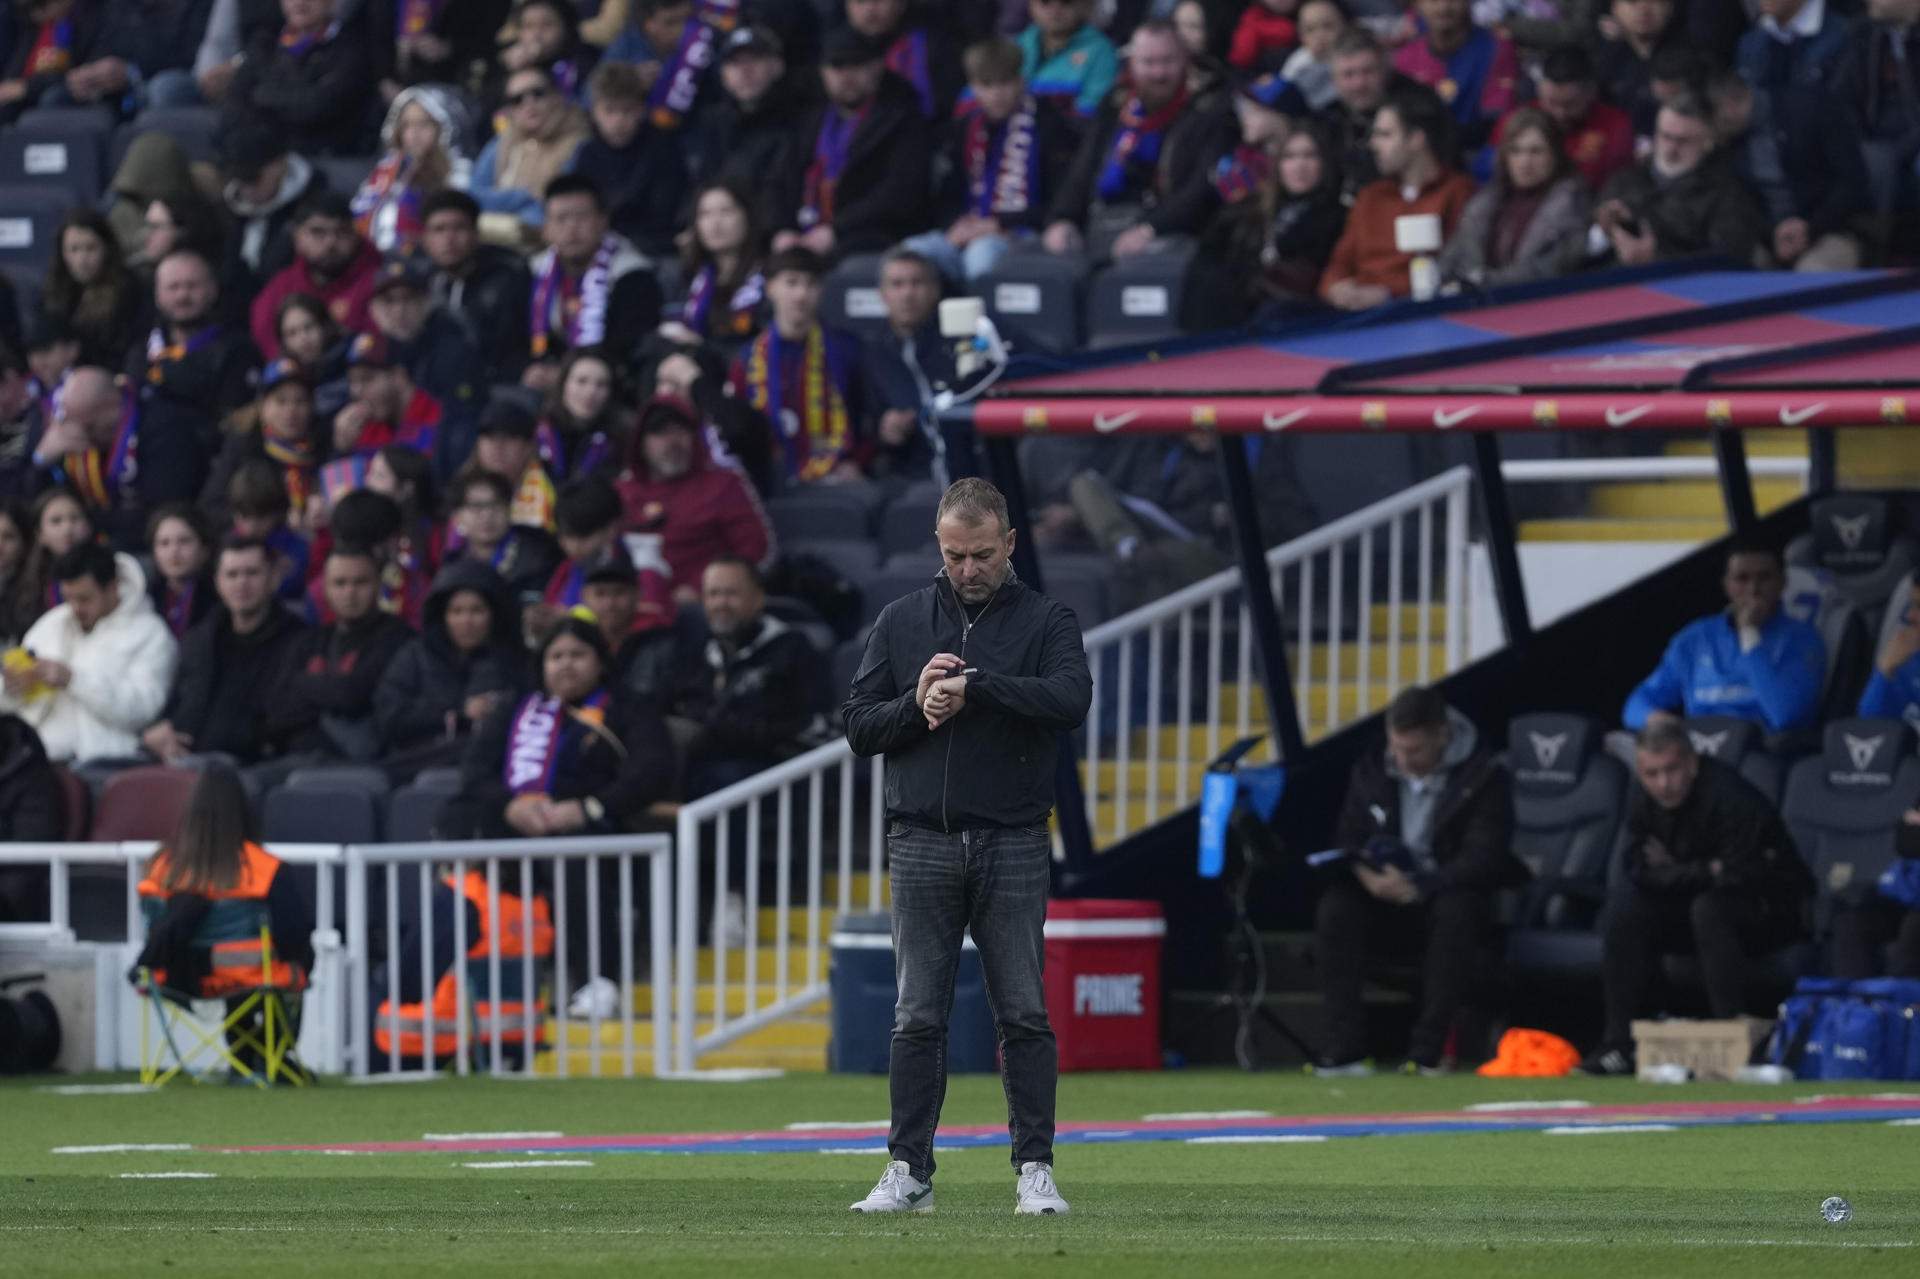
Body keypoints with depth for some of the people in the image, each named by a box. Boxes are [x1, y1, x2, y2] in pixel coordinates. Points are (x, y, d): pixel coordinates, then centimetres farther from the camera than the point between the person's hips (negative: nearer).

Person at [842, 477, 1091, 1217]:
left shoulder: (1046, 622, 3)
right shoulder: (901, 622, 11)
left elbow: (1072, 698, -15)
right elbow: (859, 726, 8)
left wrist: (974, 684, -21)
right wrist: (916, 705, -11)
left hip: (1012, 848, -2)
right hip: (923, 844, 2)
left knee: (1024, 1016, -1)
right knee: (917, 1019, 1)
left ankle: (1035, 1170, 3)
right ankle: (909, 1172, 5)